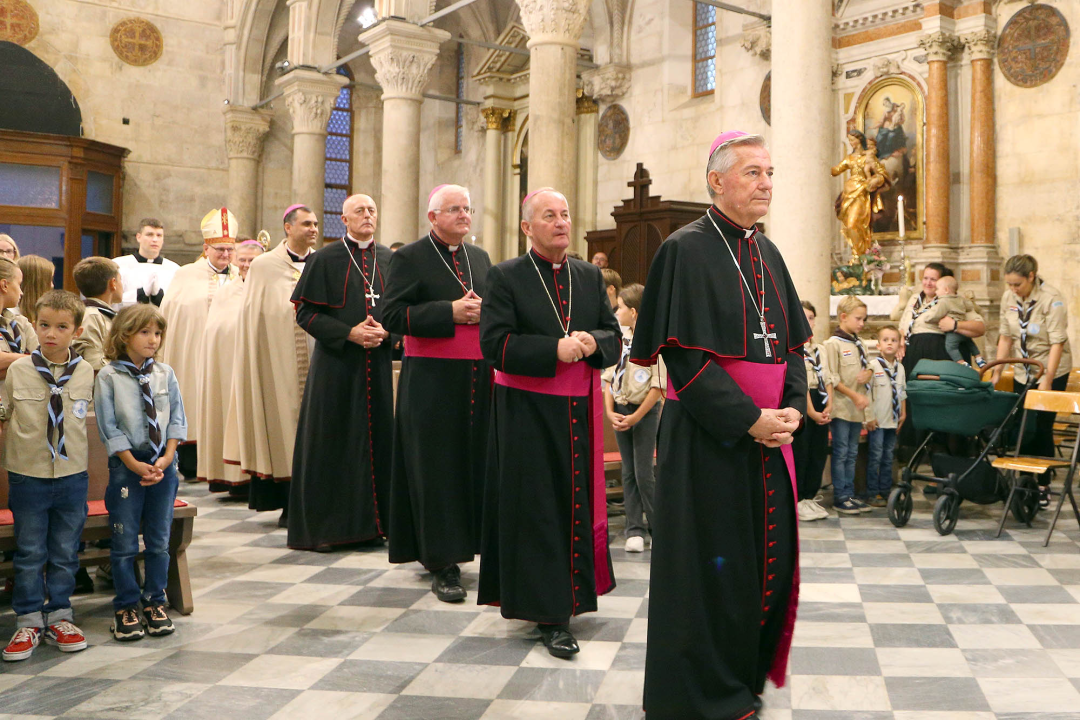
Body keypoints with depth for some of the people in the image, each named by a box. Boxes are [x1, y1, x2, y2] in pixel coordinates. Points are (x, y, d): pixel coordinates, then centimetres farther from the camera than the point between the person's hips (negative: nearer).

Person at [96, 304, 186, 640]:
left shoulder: (165, 374, 4)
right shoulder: (108, 378, -5)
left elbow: (177, 419, 4)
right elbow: (109, 427, -7)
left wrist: (166, 458, -8)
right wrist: (134, 464, -13)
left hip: (164, 465, 3)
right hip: (126, 465, -3)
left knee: (159, 541, 10)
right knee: (125, 542, 4)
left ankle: (154, 602, 23)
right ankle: (126, 607, 17)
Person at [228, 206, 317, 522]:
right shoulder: (264, 267, 4)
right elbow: (254, 320, 1)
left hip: (318, 363, 2)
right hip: (280, 367, -2)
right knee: (284, 427, 1)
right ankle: (288, 505, 10)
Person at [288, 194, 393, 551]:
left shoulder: (390, 260, 10)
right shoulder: (325, 259, 1)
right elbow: (305, 311, -3)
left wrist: (385, 332, -8)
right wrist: (348, 333, -15)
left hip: (378, 362, 3)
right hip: (335, 361, -3)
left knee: (375, 437, 4)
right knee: (331, 440, -1)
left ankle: (369, 521, 13)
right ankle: (322, 526, 8)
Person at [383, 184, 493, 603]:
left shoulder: (480, 258, 16)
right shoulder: (410, 258, -1)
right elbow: (393, 316, -10)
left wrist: (483, 312, -4)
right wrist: (450, 312, -17)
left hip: (478, 379, 5)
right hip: (432, 381, -5)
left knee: (474, 462, 6)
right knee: (437, 466, -3)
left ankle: (458, 545, 20)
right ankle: (442, 564, 3)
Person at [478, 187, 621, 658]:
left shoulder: (590, 276, 11)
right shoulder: (506, 277, -3)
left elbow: (614, 337, 10)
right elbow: (494, 342, -12)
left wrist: (592, 342, -13)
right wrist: (555, 349, -21)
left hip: (579, 411, 5)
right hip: (528, 412, -4)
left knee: (578, 500, 11)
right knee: (539, 509, -1)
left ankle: (574, 588, 28)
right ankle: (548, 611, 4)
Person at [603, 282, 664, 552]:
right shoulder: (619, 338, 6)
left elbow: (658, 385, -13)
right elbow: (609, 376, 8)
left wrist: (636, 416, -13)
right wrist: (610, 411, -2)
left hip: (645, 411, -6)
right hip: (621, 410, 6)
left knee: (644, 473, -3)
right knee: (628, 472, 8)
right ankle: (635, 529, 15)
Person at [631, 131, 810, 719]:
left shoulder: (767, 253, 13)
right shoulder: (686, 250, -9)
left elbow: (791, 341, 14)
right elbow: (684, 355, -16)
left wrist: (791, 407, -2)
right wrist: (747, 419, -19)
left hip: (767, 432, 7)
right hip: (708, 437, -7)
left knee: (770, 557, 12)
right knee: (711, 565, 2)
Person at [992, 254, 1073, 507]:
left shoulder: (1052, 299, -18)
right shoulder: (1008, 297, -2)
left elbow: (1057, 343, -20)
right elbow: (1006, 337, 4)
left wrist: (1046, 382, -24)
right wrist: (997, 373, 2)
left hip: (1051, 372, -5)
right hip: (1022, 372, 5)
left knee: (1042, 427, -4)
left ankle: (1043, 486, 7)